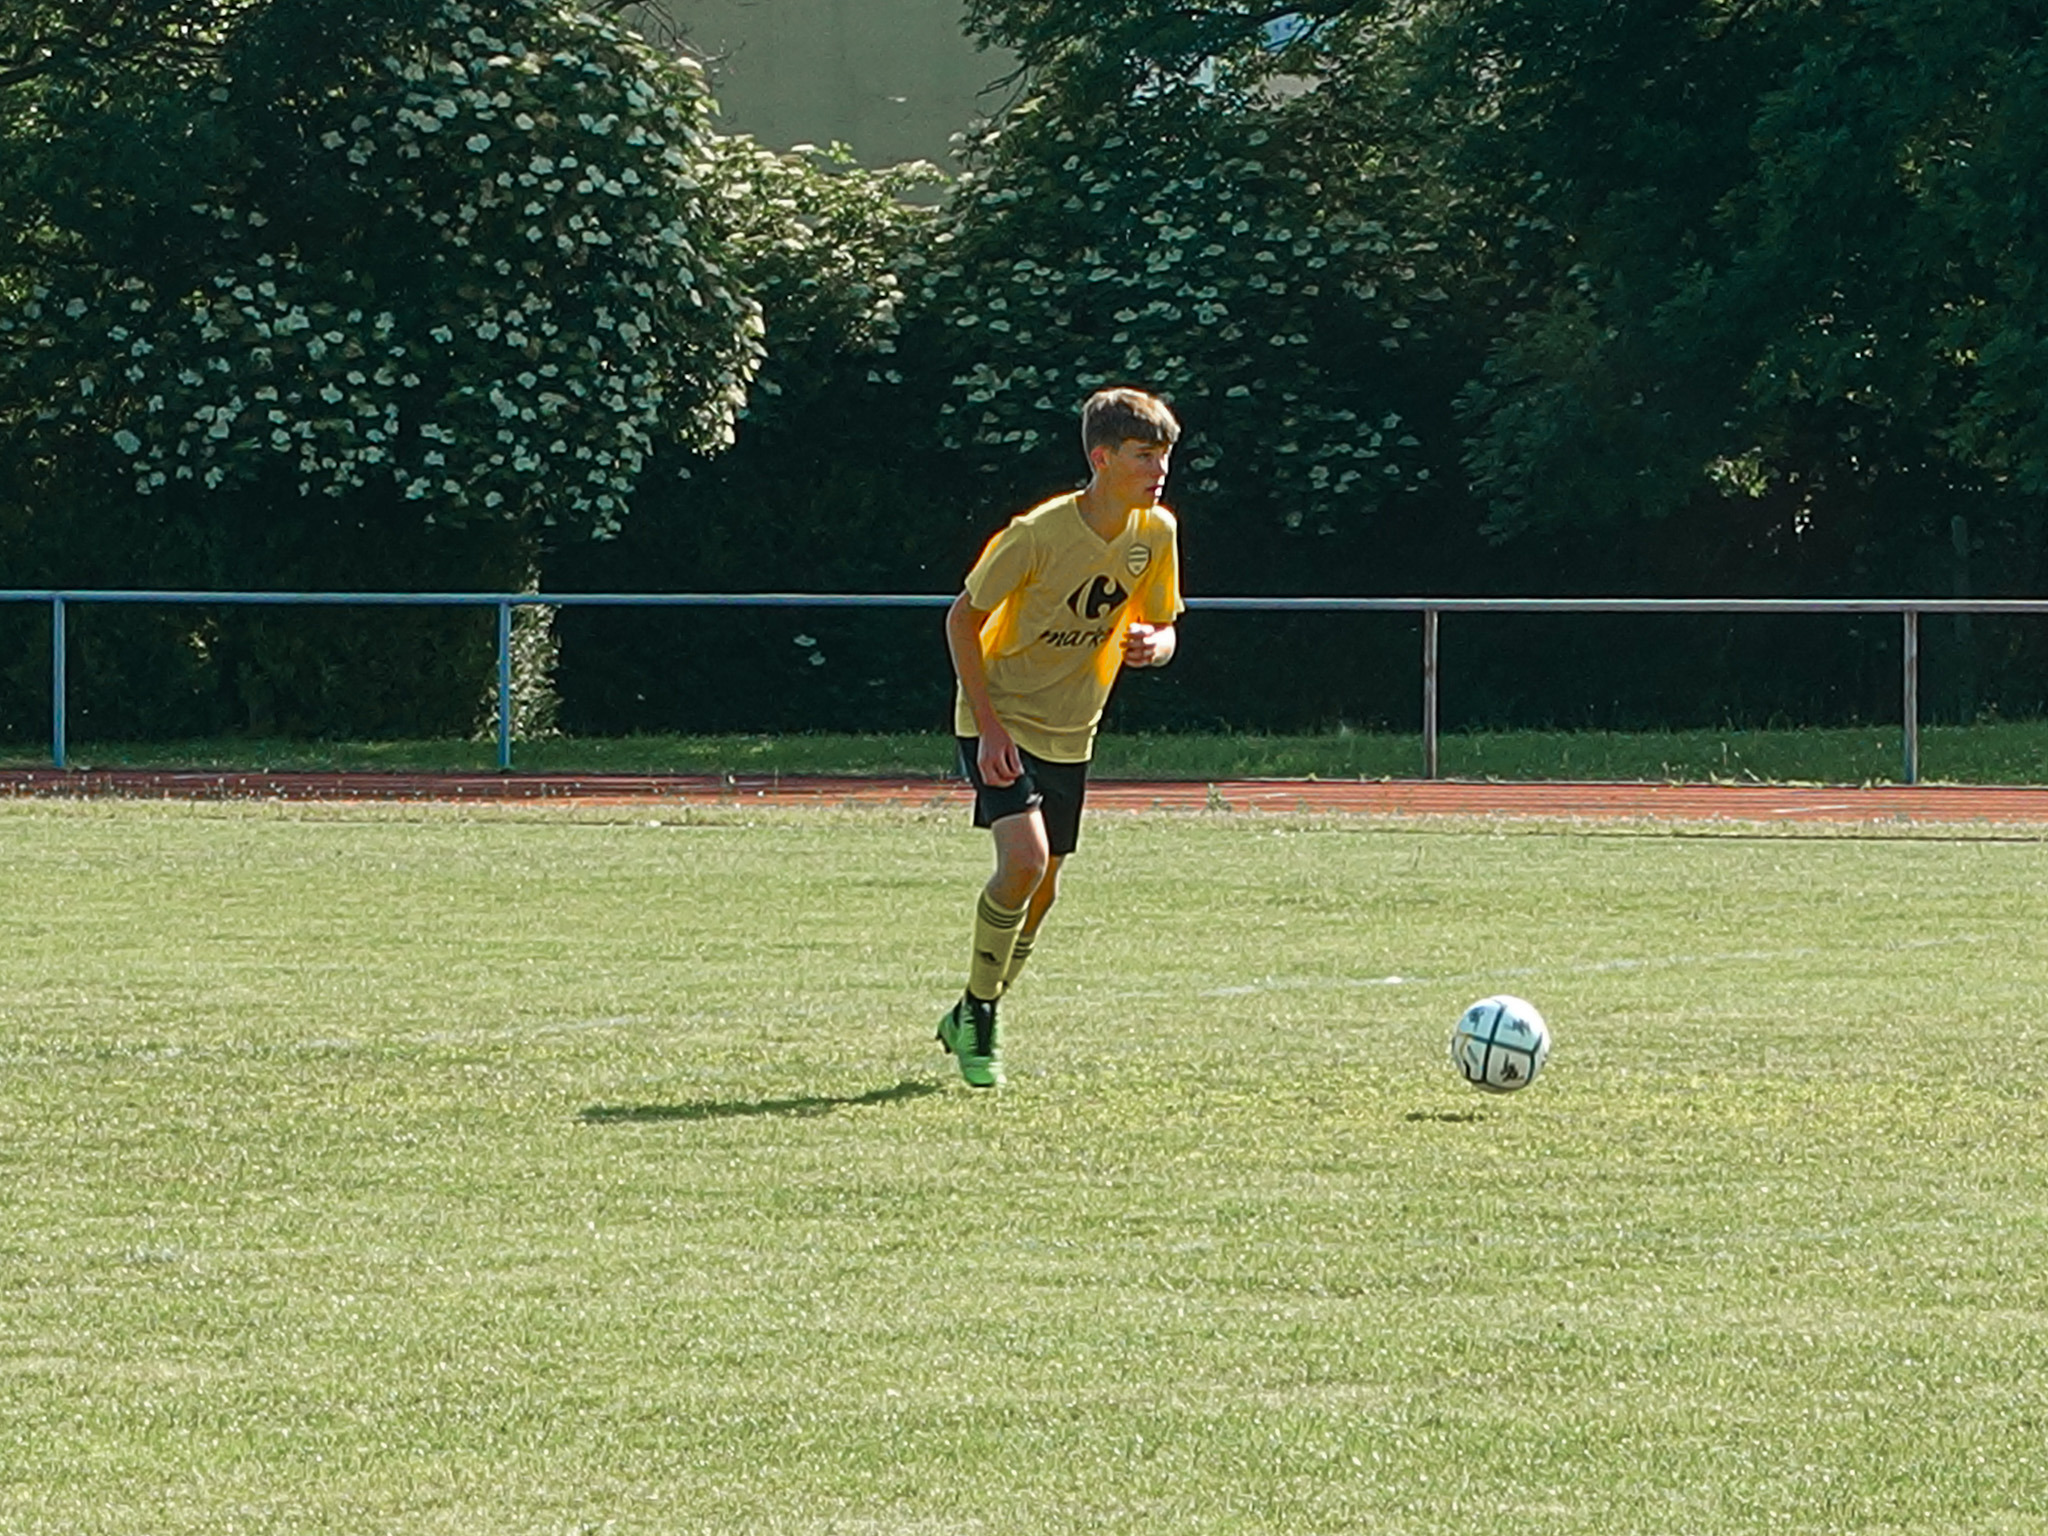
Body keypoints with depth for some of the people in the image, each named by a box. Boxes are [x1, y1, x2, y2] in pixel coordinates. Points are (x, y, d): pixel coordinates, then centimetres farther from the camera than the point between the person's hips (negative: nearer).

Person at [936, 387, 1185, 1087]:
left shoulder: (1156, 532, -6)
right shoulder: (1039, 532, -22)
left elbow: (1162, 629, 6)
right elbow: (962, 617, -13)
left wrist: (1153, 644, -20)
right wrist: (988, 725, -19)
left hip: (1069, 735, 6)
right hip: (1000, 719, -6)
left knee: (1040, 891, 8)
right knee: (1024, 858, -23)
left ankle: (971, 1020, 28)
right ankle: (977, 1013, -4)